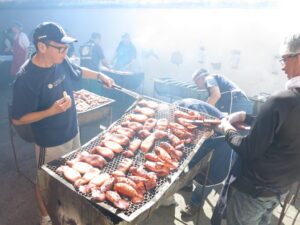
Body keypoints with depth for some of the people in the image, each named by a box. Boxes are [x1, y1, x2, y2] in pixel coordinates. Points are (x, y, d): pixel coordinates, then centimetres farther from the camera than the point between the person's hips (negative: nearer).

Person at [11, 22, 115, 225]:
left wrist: (100, 75, 9)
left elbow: (78, 71, 17)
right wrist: (52, 111, -31)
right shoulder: (26, 78, -27)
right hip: (50, 143, -7)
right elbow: (18, 119, -20)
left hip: (73, 132, 7)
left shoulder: (61, 61, -7)